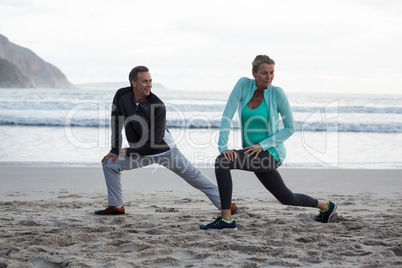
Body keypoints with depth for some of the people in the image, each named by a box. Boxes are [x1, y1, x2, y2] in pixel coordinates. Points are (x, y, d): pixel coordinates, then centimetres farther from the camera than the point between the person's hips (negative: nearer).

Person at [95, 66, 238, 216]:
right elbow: (116, 123, -2)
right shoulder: (122, 96, -14)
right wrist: (115, 150, -3)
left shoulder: (158, 106, -25)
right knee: (109, 163, -6)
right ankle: (116, 206, 6)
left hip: (164, 150, -4)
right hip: (140, 152, 4)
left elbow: (154, 141, -24)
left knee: (195, 177, -1)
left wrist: (129, 152, -19)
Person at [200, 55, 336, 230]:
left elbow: (290, 128, -7)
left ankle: (226, 219, -21)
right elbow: (227, 116, -9)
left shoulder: (277, 93, -12)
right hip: (254, 154, 5)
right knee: (287, 199, 21)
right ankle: (325, 206, 46)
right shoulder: (243, 84, -5)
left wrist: (262, 145, -17)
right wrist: (222, 147, -19)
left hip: (271, 153, -5)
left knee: (222, 162, -25)